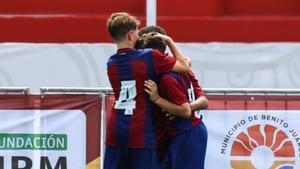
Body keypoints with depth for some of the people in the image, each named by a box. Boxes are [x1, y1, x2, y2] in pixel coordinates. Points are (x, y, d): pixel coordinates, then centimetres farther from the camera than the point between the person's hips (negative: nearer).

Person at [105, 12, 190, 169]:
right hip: (139, 131, -5)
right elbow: (184, 67, 1)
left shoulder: (111, 63, 8)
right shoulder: (150, 57, -8)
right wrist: (169, 41, 10)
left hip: (115, 129, 5)